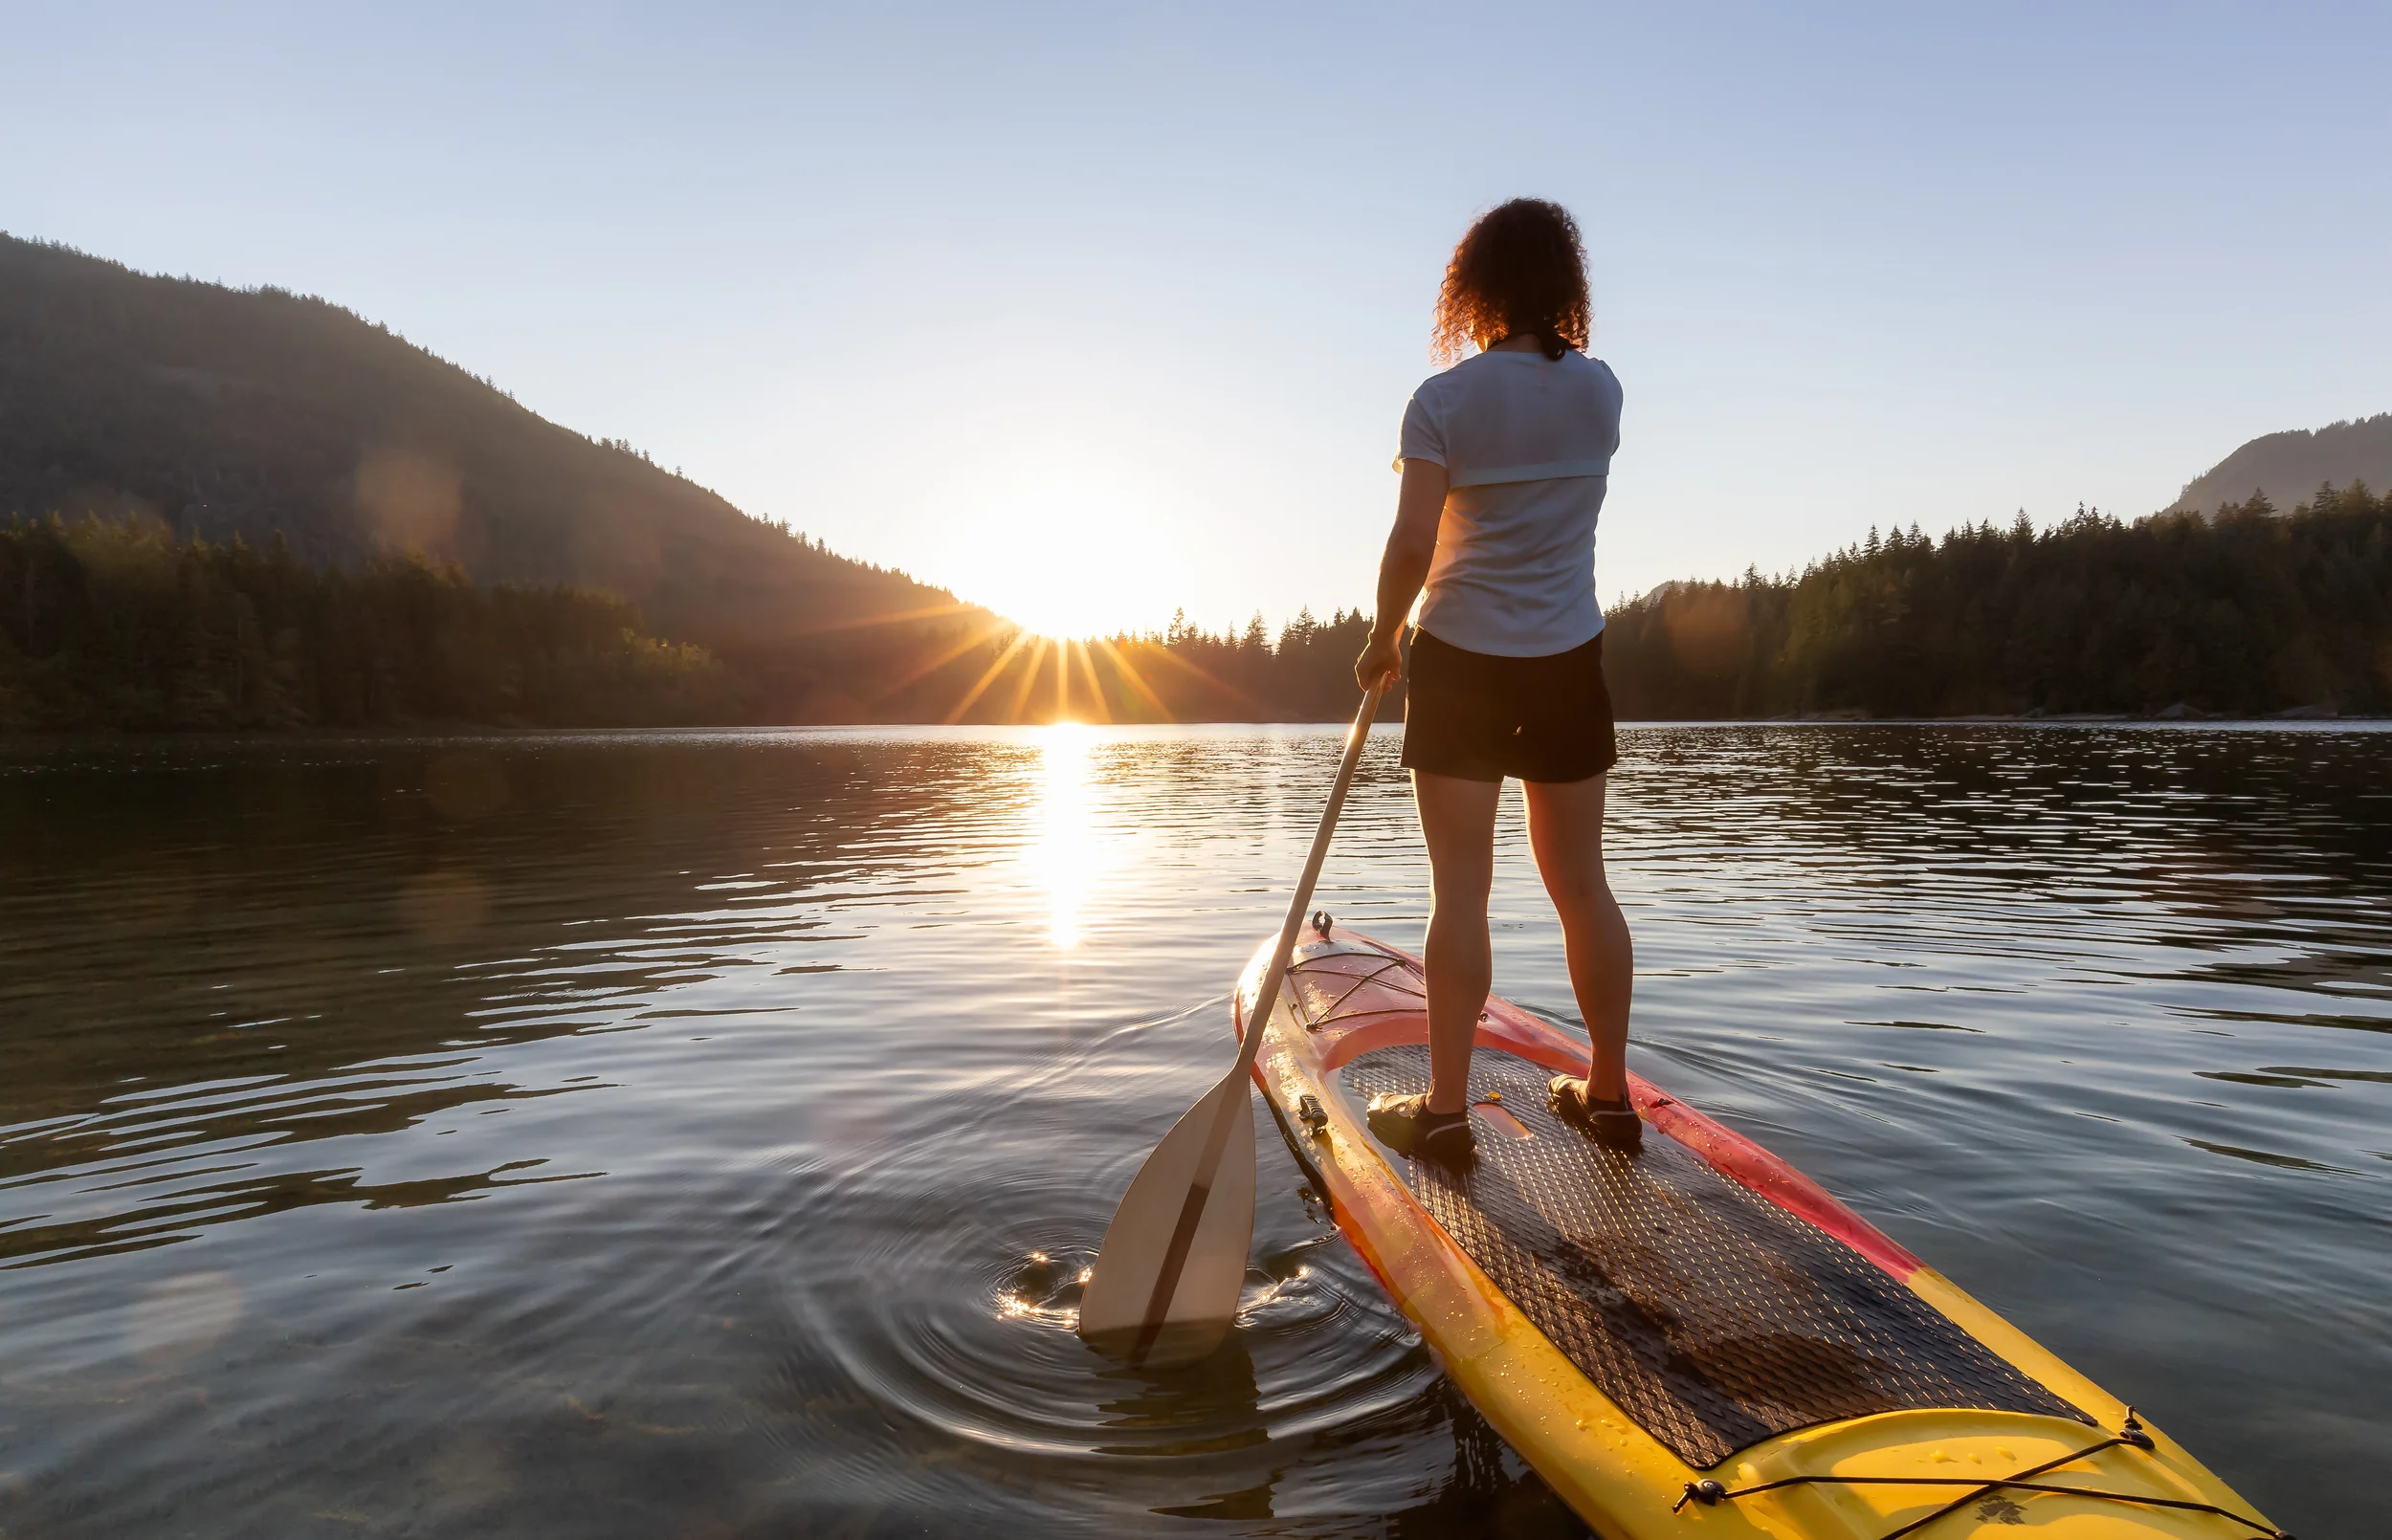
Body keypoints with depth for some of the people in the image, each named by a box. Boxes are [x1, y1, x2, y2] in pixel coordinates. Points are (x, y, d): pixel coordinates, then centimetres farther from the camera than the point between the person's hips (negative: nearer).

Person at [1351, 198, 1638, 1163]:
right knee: (1581, 885, 11)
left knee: (1460, 891, 0)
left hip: (1462, 660, -4)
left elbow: (1412, 546, -15)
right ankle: (1610, 1094, 22)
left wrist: (1382, 642, -1)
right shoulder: (1600, 390, 4)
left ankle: (1445, 1108, 6)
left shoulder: (1445, 400, -9)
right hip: (1571, 660, 4)